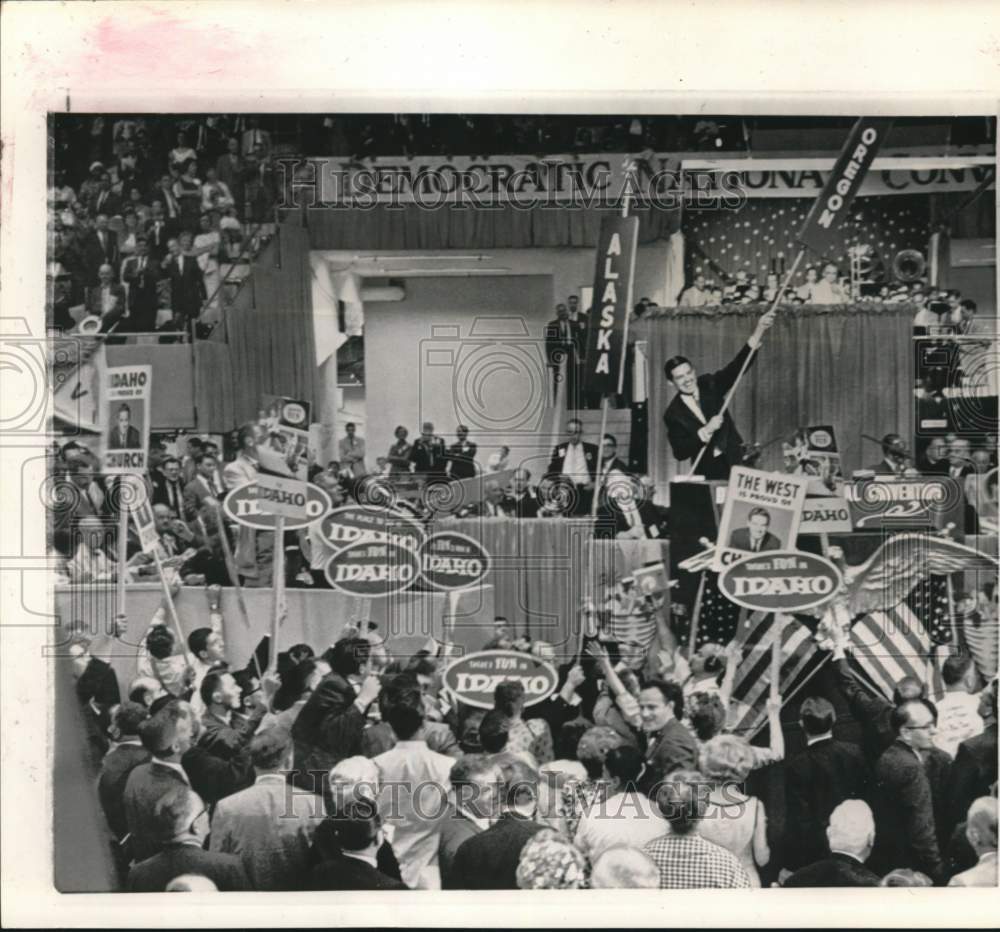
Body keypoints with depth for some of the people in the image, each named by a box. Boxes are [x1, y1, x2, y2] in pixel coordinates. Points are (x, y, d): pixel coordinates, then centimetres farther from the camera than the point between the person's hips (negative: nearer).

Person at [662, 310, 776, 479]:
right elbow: (680, 452, -11)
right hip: (709, 472, -1)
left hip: (735, 461, 2)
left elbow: (737, 366, -12)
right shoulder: (673, 414, -4)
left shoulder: (709, 385, 2)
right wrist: (706, 431, -22)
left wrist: (758, 333, -27)